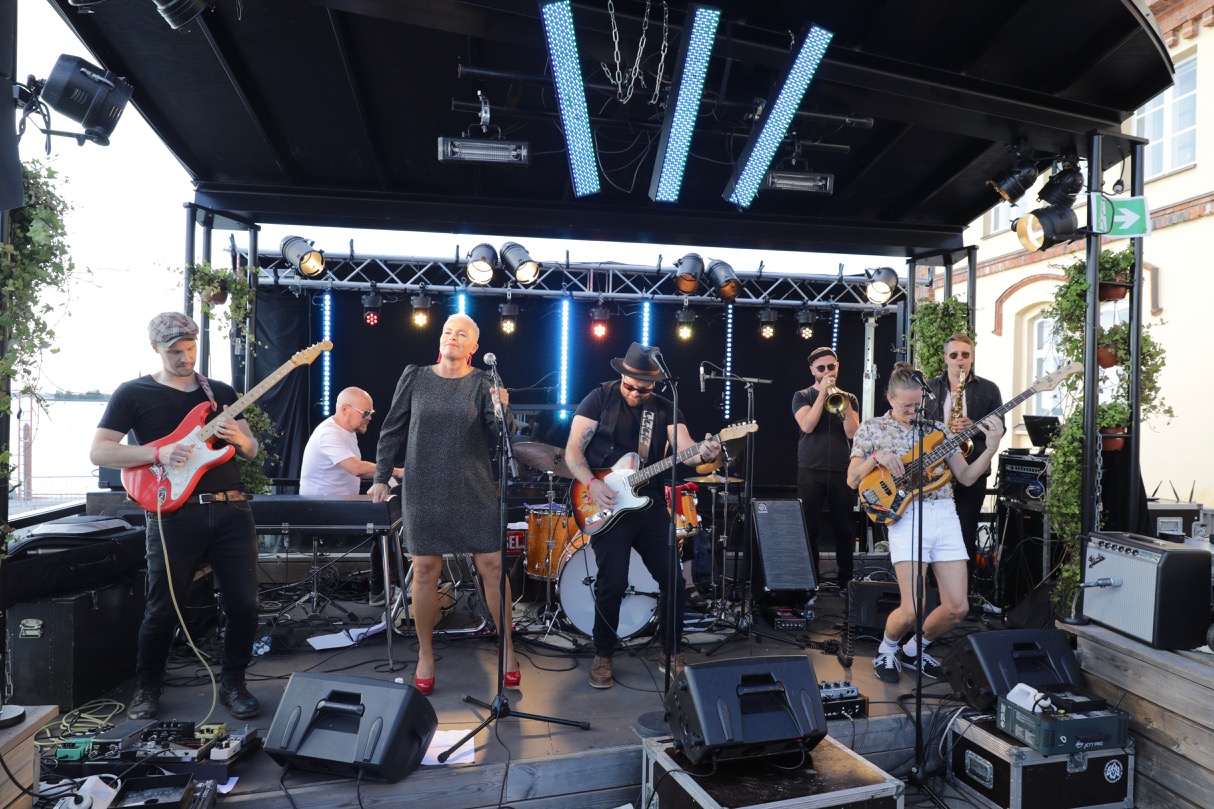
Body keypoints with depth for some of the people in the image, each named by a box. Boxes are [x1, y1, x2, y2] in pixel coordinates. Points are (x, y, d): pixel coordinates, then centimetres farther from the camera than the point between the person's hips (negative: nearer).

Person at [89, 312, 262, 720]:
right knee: (163, 610, 4)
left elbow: (252, 451, 16)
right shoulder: (133, 393, 5)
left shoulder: (221, 391, 15)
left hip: (231, 511, 3)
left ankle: (233, 683, 22)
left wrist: (239, 438, -8)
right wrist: (158, 454, -15)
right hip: (174, 515, -3)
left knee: (245, 604, 2)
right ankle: (147, 689, 28)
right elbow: (98, 451, -1)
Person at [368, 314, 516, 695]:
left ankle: (507, 649, 15)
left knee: (492, 566, 0)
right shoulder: (415, 378, 5)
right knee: (425, 570, 5)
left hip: (474, 490, -1)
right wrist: (381, 477, 6)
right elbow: (393, 430, 9)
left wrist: (502, 410, -27)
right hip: (424, 489, 1)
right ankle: (425, 656, 22)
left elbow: (501, 437, -7)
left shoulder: (482, 383, 0)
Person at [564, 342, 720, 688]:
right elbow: (573, 450, -7)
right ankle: (602, 656, 14)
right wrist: (592, 484, -22)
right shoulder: (600, 398, -4)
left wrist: (702, 454, -31)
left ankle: (669, 651, 24)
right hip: (609, 506, -4)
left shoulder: (665, 408, 5)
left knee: (673, 579, 4)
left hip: (651, 506, 4)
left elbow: (683, 450, -8)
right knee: (612, 584, -8)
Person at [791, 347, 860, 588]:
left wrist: (844, 404, -13)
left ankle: (846, 582, 14)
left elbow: (852, 433, -1)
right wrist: (823, 394, -12)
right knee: (809, 528, 1)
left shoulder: (849, 399, 12)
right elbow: (807, 425, -12)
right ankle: (811, 582, 10)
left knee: (845, 529, 3)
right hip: (811, 472, -1)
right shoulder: (803, 396, 7)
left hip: (842, 472, 2)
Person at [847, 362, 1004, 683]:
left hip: (945, 515, 4)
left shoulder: (937, 428, 15)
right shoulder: (872, 428, 6)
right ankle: (887, 650, 19)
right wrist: (877, 457, -14)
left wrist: (991, 447, -2)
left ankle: (913, 651, 26)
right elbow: (852, 481, 2)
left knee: (957, 608, 0)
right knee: (911, 611, -14)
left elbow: (966, 476, 12)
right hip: (906, 514, -4)